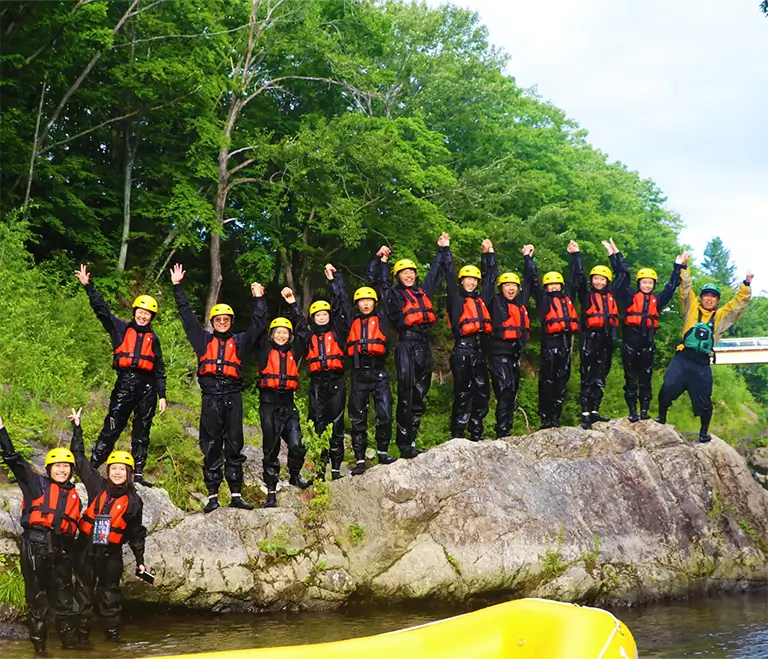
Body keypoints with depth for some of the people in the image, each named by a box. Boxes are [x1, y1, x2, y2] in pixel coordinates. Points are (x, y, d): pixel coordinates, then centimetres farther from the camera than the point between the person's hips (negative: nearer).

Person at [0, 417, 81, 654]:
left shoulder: (73, 495, 17)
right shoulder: (37, 484, 4)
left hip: (61, 548, 4)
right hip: (35, 544, -4)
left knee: (63, 594, 10)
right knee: (37, 593, 0)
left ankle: (67, 636, 20)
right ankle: (38, 641, 7)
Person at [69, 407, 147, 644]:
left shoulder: (133, 501, -1)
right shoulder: (97, 486, 0)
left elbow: (136, 533, 6)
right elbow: (79, 458, 4)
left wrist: (140, 561, 5)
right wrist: (77, 427, 2)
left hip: (111, 553, -1)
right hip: (86, 548, 1)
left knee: (110, 595, 6)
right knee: (84, 593, 8)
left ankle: (113, 633, 18)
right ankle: (83, 634, 17)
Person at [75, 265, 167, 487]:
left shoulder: (153, 339, 13)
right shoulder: (120, 329, 7)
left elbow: (159, 370, 14)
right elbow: (101, 310, -1)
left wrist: (162, 395, 8)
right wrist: (88, 286, -9)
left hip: (147, 387, 3)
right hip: (124, 384, -3)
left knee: (142, 433, 5)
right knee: (111, 429, -7)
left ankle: (138, 473, 10)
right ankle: (92, 468, -3)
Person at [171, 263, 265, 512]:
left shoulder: (239, 341, 14)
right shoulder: (204, 340, 13)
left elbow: (258, 324, 11)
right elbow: (187, 316, 13)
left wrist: (258, 299, 6)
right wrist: (178, 287, 11)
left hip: (233, 396, 0)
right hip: (210, 397, 0)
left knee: (234, 446, 1)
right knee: (211, 447, 0)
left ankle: (236, 494, 3)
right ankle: (213, 496, 1)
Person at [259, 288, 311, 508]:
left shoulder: (294, 352, 11)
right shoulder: (266, 350, 5)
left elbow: (302, 329, 10)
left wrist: (293, 304, 9)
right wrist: (260, 300, -4)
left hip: (288, 403, 2)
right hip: (269, 403, -2)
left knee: (296, 444, -11)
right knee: (271, 448, 1)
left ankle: (295, 475, 18)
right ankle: (271, 492, 8)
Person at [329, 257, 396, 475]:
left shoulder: (381, 318, 10)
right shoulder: (352, 321, 13)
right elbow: (341, 297, 17)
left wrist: (381, 261, 12)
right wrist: (334, 277, 18)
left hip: (379, 372, -1)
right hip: (358, 373, 1)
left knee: (385, 414, -9)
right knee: (358, 418, 2)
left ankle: (383, 452, 5)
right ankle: (360, 459, 6)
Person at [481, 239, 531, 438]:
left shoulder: (520, 304, 15)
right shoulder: (495, 302, 1)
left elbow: (529, 283, 28)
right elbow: (489, 278, -3)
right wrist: (488, 255, -6)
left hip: (515, 352, 7)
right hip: (499, 351, -7)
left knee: (512, 393, 9)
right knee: (504, 392, -15)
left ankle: (507, 431, 14)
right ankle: (502, 433, -16)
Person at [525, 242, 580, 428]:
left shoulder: (567, 298, 20)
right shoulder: (543, 299, 9)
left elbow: (574, 278, 26)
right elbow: (533, 280, 7)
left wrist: (574, 255, 29)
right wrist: (528, 258, 8)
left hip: (565, 342, 5)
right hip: (550, 342, -5)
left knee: (561, 383, 5)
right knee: (547, 383, -6)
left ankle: (555, 418, 10)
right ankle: (545, 419, -5)